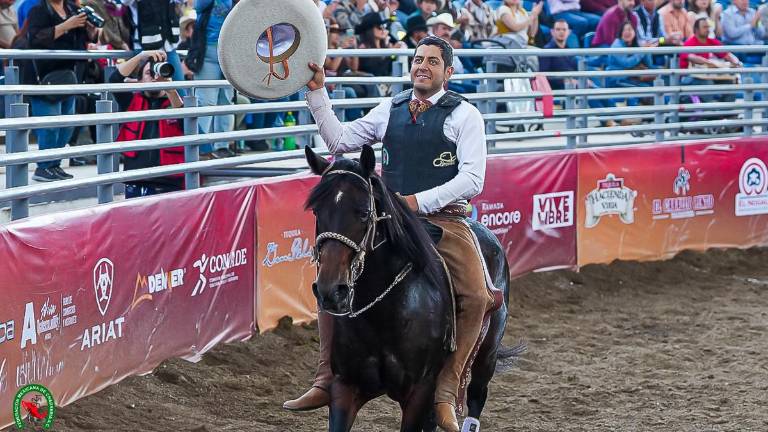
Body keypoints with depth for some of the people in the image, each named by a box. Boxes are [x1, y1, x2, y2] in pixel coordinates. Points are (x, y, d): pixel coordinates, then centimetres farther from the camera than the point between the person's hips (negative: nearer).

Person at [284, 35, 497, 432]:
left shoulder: (464, 115, 0)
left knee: (476, 297, -26)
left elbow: (472, 179, -8)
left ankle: (446, 393, -17)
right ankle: (327, 381, -2)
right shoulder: (390, 110, 14)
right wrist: (317, 92, 7)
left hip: (442, 219, -4)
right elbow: (340, 140, 15)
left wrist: (419, 200, -17)